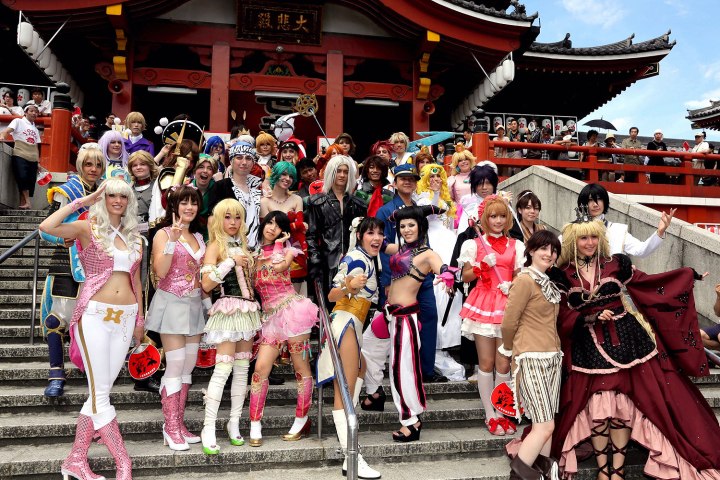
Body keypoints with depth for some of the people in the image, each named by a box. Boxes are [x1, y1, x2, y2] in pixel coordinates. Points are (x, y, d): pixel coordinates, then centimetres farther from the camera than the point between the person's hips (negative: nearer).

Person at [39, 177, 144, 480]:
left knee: (100, 391, 9)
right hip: (94, 315, -5)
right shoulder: (88, 229, -2)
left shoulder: (134, 236, 13)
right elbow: (46, 227, -21)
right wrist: (81, 201, -13)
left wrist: (140, 318, 17)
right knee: (100, 392, -3)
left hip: (125, 317, 5)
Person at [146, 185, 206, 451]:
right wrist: (173, 240, -23)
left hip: (194, 304, 7)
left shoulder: (198, 237, 14)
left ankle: (179, 423, 17)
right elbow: (160, 271, -16)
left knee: (188, 367, 8)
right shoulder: (164, 233, -4)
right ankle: (171, 428, 5)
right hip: (172, 302, -6)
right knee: (175, 367, -6)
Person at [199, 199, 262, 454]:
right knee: (223, 368, -11)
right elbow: (206, 284, -15)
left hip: (248, 310, 7)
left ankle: (234, 423, 16)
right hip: (228, 311, -7)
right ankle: (208, 428, -5)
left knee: (242, 367, 7)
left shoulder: (242, 245, 16)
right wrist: (231, 261, -17)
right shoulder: (215, 246, -3)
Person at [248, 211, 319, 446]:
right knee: (261, 367, -7)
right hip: (271, 316, 3)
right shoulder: (254, 252, 15)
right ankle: (255, 425, 4)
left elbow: (280, 266, -14)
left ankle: (302, 421, 16)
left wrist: (278, 243, 1)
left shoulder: (287, 249, 8)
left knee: (301, 368, 3)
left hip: (291, 309, -3)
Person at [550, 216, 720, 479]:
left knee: (624, 404, 4)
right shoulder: (562, 275, -2)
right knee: (596, 407, 1)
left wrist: (690, 274, 8)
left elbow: (646, 283, 9)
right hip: (588, 348, -1)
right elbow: (564, 317, -4)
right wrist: (592, 318, -20)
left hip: (624, 340, 1)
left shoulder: (615, 263, 2)